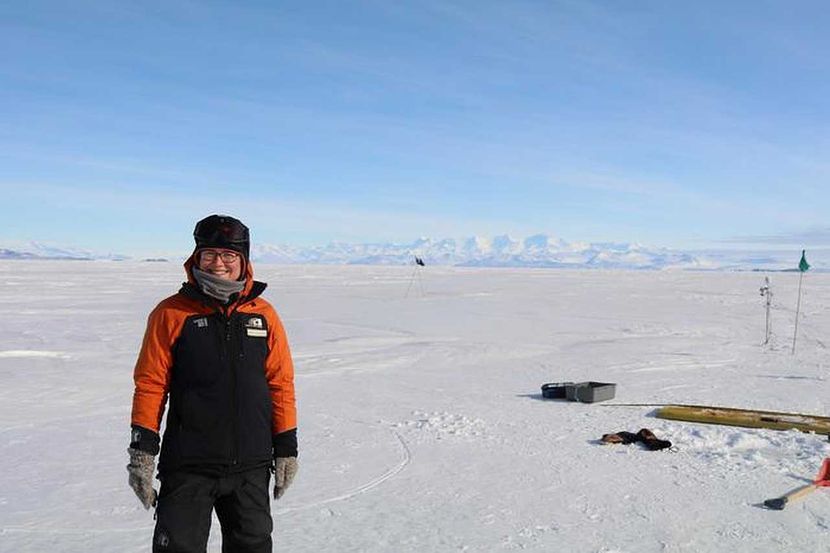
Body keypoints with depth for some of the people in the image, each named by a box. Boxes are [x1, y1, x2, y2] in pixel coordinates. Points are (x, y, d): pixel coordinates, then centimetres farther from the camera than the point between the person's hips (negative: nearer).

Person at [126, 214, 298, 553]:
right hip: (188, 465, -2)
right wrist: (142, 449, -6)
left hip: (252, 466, 3)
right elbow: (150, 384, -3)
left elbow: (281, 383, 6)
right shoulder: (171, 314, -4)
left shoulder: (263, 315, 2)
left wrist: (286, 447, 6)